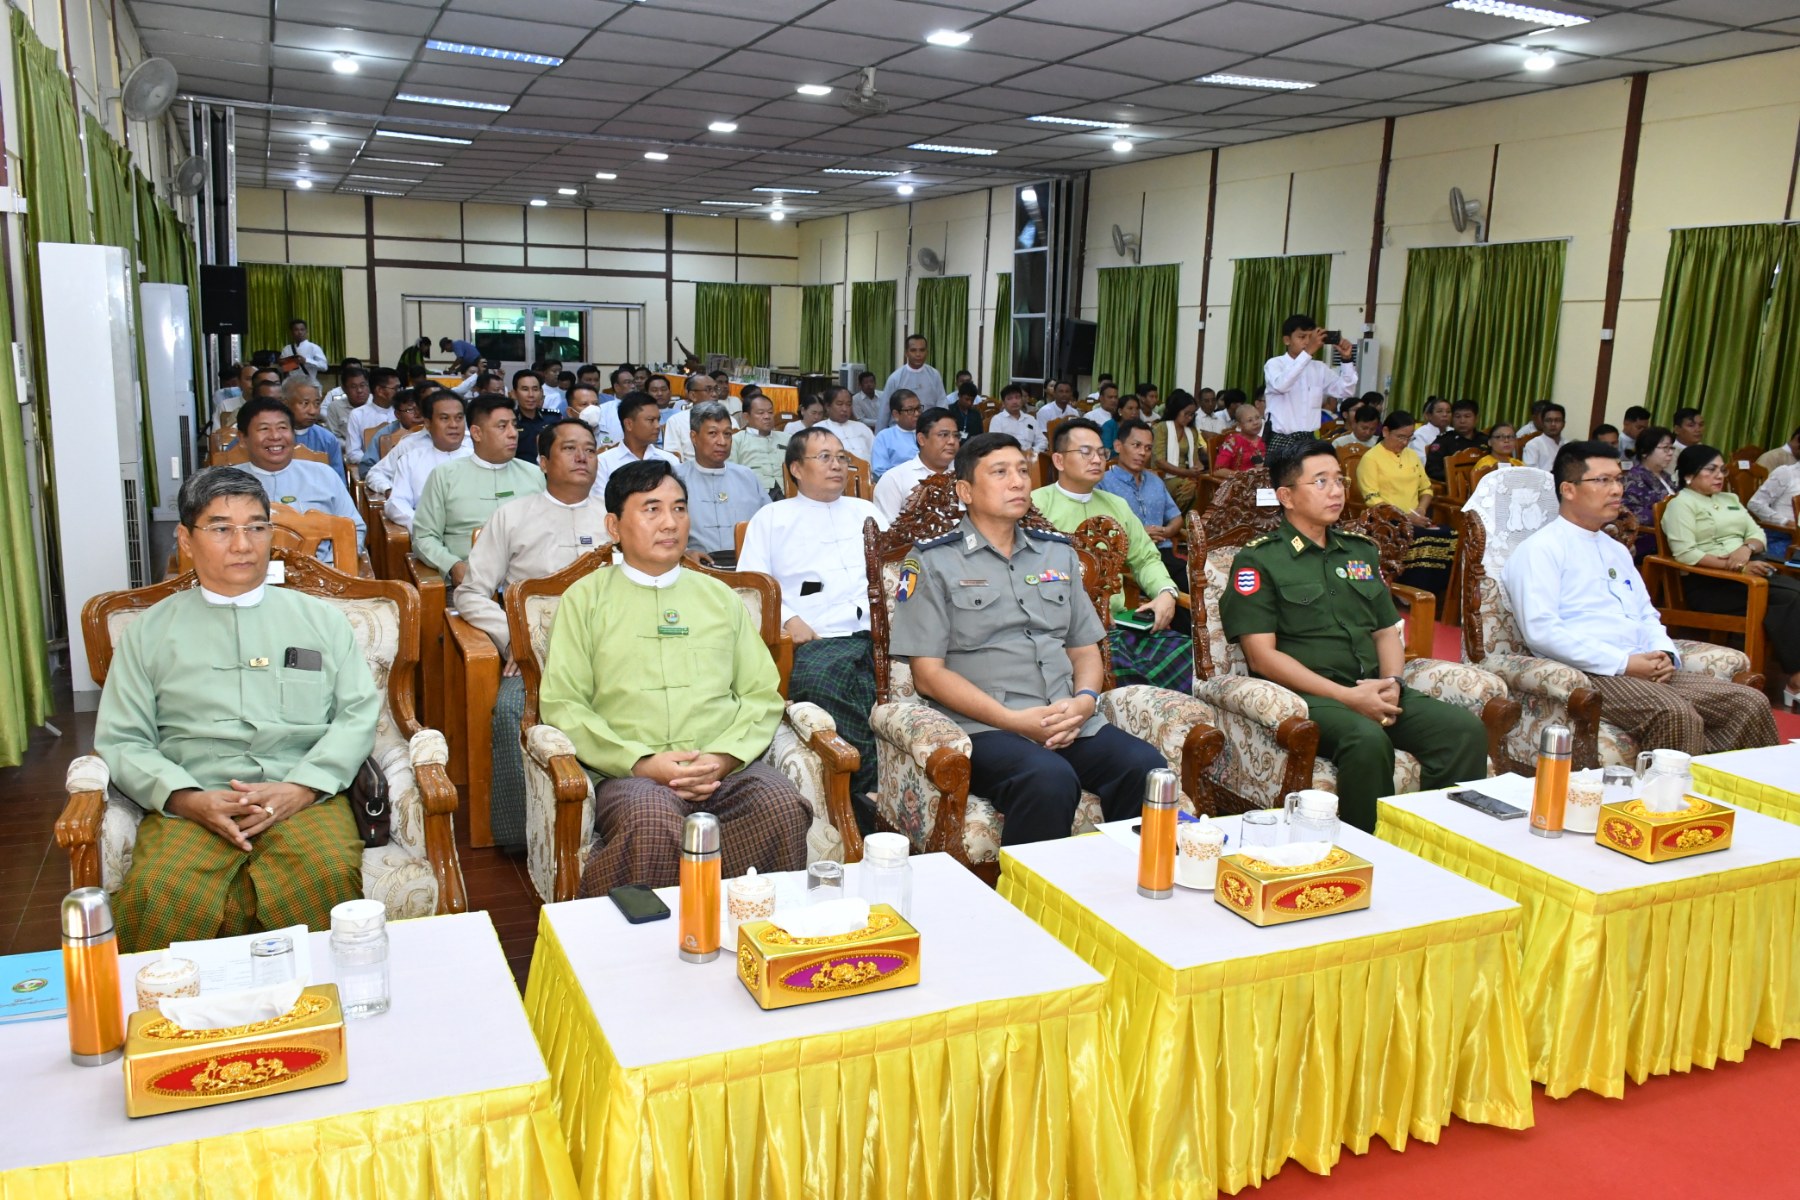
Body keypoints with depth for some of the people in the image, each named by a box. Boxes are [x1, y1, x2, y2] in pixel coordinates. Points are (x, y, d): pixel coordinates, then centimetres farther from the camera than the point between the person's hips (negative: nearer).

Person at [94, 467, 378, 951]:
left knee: (330, 879, -33)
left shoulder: (320, 618, 19)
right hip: (190, 804, 0)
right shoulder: (148, 633, 19)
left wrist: (298, 788, -7)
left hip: (304, 797, 0)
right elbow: (121, 740, 10)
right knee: (157, 898, -32)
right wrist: (189, 799, -9)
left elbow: (358, 713, 9)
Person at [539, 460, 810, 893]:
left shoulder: (720, 597, 23)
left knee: (785, 809, -30)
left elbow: (763, 694, 15)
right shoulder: (586, 597, 14)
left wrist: (724, 757, -6)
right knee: (653, 823, -37)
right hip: (630, 771, -2)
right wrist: (641, 762, -10)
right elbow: (561, 703, 4)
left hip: (727, 767, 3)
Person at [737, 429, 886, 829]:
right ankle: (865, 793, -33)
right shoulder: (772, 518, 23)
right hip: (817, 640, -2)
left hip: (880, 632, 3)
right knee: (820, 680, -40)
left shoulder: (866, 512, 32)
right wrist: (787, 619, -7)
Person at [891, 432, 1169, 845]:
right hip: (984, 727, -5)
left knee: (1145, 766, -25)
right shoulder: (932, 562, 5)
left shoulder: (1059, 554, 22)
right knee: (1050, 779, -35)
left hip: (1071, 722, 5)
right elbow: (928, 673, -2)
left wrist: (1085, 700, -2)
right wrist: (1014, 720, -13)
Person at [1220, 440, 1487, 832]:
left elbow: (1387, 632, 22)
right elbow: (1262, 655, -8)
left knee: (1466, 729, -18)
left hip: (1373, 689, 6)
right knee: (1367, 740, -35)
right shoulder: (1258, 560, 0)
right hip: (1307, 694, -6)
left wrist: (1392, 682, -1)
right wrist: (1347, 697, -15)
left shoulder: (1362, 551, 21)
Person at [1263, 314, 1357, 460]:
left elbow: (1346, 391, 5)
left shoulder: (1319, 368, 10)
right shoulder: (1274, 364, -4)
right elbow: (1281, 385, -27)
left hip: (1309, 440, 5)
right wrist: (1308, 352, -29)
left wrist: (1346, 359, -8)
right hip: (1281, 439, -5)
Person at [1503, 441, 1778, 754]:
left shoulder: (1616, 550, 26)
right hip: (1588, 673, -8)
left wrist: (1664, 653, 4)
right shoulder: (1540, 549, -3)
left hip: (1644, 670, 9)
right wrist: (1622, 663, -17)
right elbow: (1540, 631, -15)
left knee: (1752, 703, -9)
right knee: (1676, 714, -33)